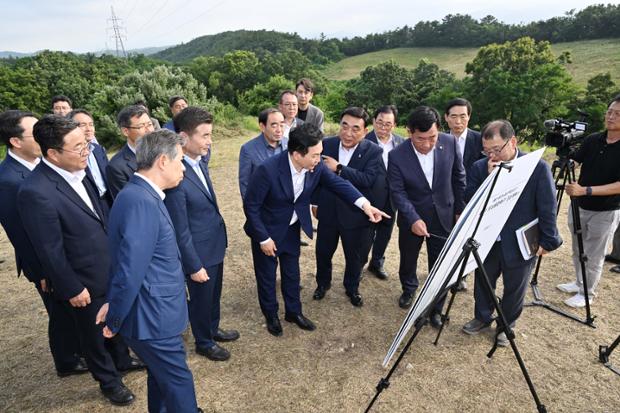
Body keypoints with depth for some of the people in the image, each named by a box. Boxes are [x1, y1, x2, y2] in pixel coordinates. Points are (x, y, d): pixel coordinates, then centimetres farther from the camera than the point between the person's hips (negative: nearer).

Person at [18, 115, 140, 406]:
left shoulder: (75, 170, -5)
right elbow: (50, 251, -21)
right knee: (94, 334, 18)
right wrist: (72, 289, -13)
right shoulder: (36, 192, -29)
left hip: (110, 269, 7)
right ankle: (109, 381, 42)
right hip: (86, 282, -7)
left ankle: (121, 360, 53)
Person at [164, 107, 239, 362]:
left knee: (214, 295, 26)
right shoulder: (176, 177, -28)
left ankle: (213, 329, 50)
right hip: (199, 252, -7)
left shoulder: (200, 163, -4)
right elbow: (180, 231, -23)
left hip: (215, 245, 8)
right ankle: (203, 343, 40)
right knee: (201, 299, 16)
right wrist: (193, 266, -17)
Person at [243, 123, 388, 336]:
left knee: (292, 272, 20)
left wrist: (364, 203, -22)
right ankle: (271, 315, 38)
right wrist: (263, 239, -18)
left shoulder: (316, 166, -19)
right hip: (267, 230, -4)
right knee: (267, 275, 14)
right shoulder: (268, 169, -33)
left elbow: (337, 182, -8)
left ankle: (293, 311, 43)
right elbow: (250, 205, -23)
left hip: (292, 229, 5)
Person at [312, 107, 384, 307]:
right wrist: (315, 202, 8)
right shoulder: (326, 144, -6)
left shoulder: (373, 151, -14)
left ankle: (352, 288, 43)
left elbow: (369, 179, -28)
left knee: (355, 257, 17)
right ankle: (323, 283, 47)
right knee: (323, 252, 20)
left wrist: (339, 168, -28)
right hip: (328, 211, 2)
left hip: (356, 214, -2)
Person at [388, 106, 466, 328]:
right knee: (408, 258, 20)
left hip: (443, 215, 1)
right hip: (411, 217, 0)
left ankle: (436, 308, 29)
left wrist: (460, 209, 3)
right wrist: (414, 219, -27)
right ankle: (409, 289, 50)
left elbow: (458, 177, -1)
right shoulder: (397, 156, -21)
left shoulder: (450, 143, -15)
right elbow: (398, 192, -16)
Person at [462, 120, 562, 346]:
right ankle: (482, 318, 44)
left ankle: (506, 325, 40)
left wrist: (547, 241, -5)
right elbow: (469, 200, -12)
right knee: (482, 282, 19)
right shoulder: (479, 167, -6)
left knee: (514, 289, 16)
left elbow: (547, 209, -9)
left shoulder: (538, 167, -15)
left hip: (521, 244, -2)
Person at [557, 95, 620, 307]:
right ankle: (579, 283, 39)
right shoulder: (592, 140, -1)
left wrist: (586, 190, -30)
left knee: (593, 257, 7)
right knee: (577, 251, 20)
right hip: (579, 206, 5)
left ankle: (587, 293, 25)